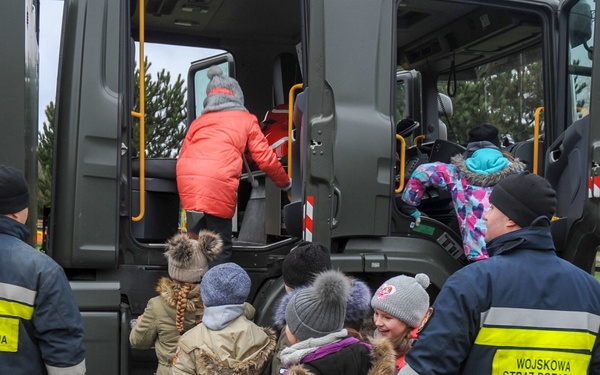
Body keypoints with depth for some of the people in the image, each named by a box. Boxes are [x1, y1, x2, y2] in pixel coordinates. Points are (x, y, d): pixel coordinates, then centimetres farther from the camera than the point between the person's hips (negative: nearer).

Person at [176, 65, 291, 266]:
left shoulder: (199, 121, 30)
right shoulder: (246, 120, 20)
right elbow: (265, 158, 17)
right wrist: (285, 182, 31)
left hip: (186, 176, 4)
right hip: (218, 181, -4)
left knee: (195, 240, 18)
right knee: (220, 248, 1)